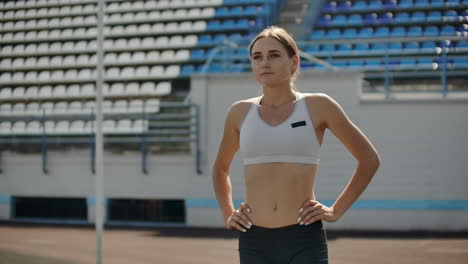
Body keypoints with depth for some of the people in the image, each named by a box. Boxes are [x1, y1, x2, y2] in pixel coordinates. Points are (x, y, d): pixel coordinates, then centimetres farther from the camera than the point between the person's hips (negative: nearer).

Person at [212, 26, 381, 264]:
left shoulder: (318, 107, 0)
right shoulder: (240, 112, 8)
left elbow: (369, 159, 8)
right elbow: (220, 168, 26)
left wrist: (337, 210, 2)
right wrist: (227, 214, 13)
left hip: (304, 242, -2)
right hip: (254, 243, 3)